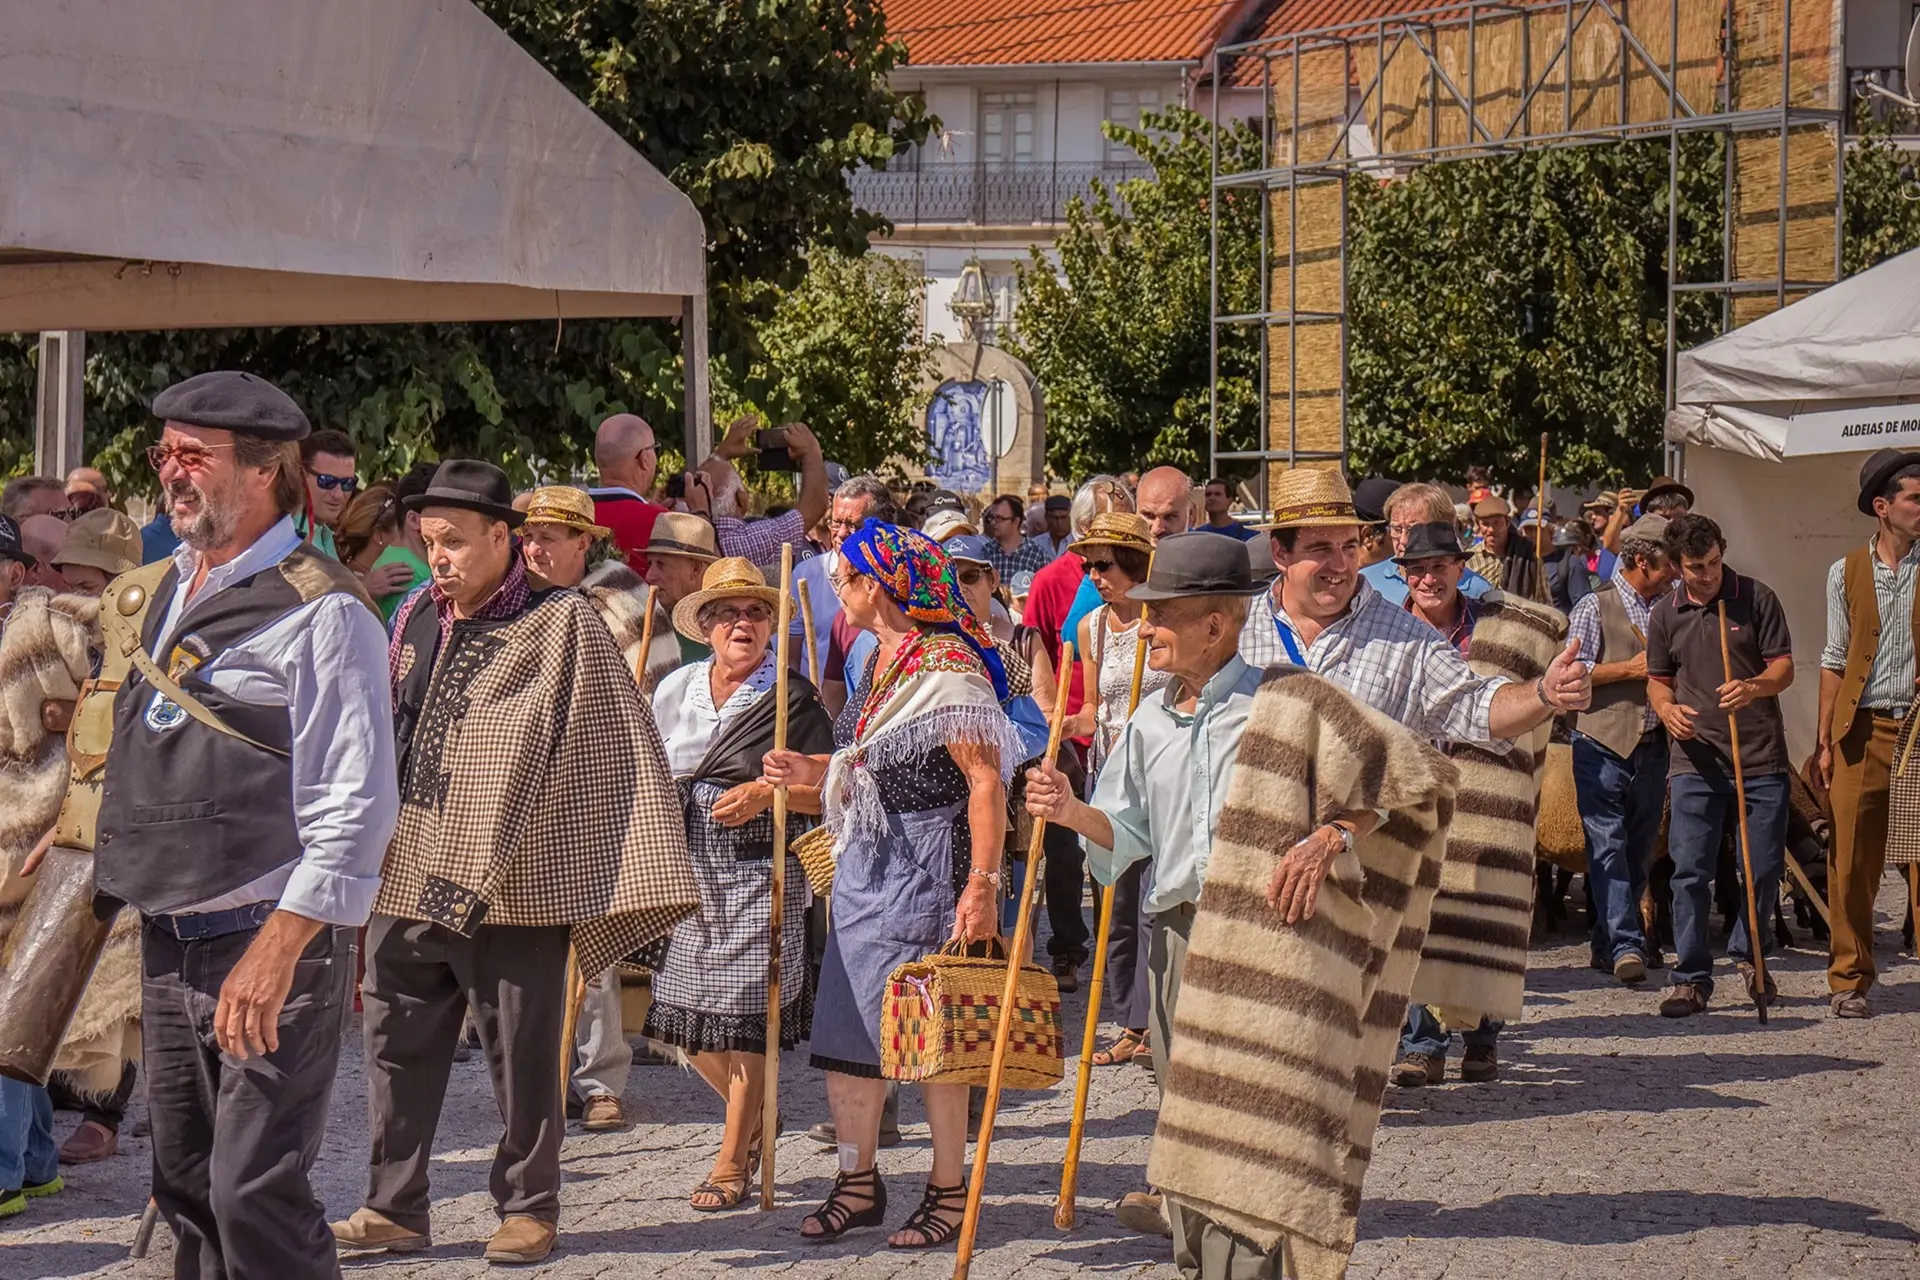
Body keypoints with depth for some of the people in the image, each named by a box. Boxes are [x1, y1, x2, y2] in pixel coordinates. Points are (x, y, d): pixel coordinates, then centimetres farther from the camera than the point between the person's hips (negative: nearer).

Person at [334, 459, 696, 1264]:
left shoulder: (560, 624, -6)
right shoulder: (415, 622, 10)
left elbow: (620, 747, -7)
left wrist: (641, 872, -12)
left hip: (514, 885, -5)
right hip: (408, 875, 5)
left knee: (520, 1051, 3)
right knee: (396, 1043, 6)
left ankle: (528, 1208, 14)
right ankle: (393, 1208, 14)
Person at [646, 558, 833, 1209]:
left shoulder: (794, 699, 0)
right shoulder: (673, 691, 12)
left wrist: (766, 794, -16)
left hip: (758, 869, -4)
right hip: (685, 868, 4)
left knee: (743, 1012, -6)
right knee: (683, 1012, 3)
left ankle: (732, 1163, 4)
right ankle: (753, 1121, 29)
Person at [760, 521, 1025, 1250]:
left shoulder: (945, 668, -16)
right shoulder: (882, 662, 12)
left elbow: (986, 779, -21)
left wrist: (982, 885, -26)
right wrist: (816, 776, 10)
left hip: (926, 862, -9)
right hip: (867, 862, 9)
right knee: (845, 1025, 9)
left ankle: (949, 1191, 9)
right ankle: (857, 1183, 19)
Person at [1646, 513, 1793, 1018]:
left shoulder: (1756, 598, 2)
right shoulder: (1665, 614, 8)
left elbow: (1784, 666, 0)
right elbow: (1658, 678, 18)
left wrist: (1754, 687, -22)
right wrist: (1667, 709, -6)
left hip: (1761, 756, -1)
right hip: (1696, 759, 1)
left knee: (1765, 866, 3)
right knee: (1690, 870, -5)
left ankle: (1748, 955, 27)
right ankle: (1692, 977, 1)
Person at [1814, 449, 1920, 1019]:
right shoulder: (1846, 572, 10)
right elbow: (1836, 660, 12)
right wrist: (1825, 740, 7)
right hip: (1862, 731, 1)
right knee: (1851, 863, 1)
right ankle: (1849, 980, 11)